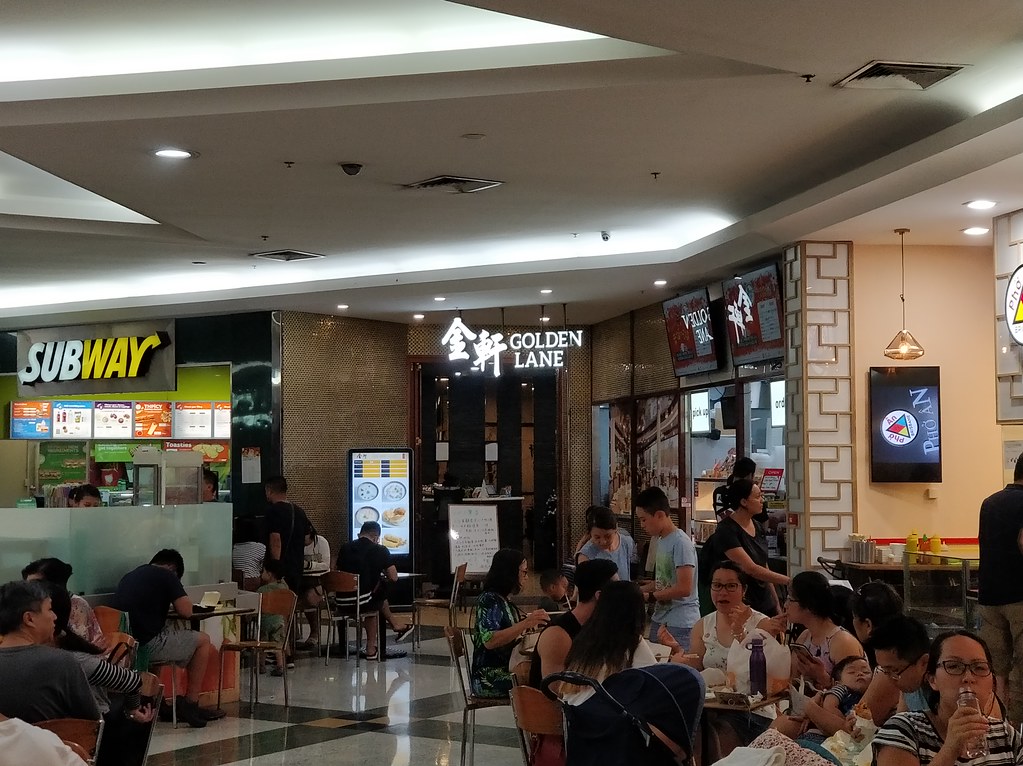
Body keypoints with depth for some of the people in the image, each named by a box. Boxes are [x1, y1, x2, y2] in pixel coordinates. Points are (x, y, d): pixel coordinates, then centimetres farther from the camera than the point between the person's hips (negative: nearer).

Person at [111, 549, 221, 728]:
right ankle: (190, 704, 12)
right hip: (146, 645, -8)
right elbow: (186, 611, -7)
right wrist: (179, 599, 14)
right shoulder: (167, 576, -3)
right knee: (203, 641, 11)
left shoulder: (129, 576, 20)